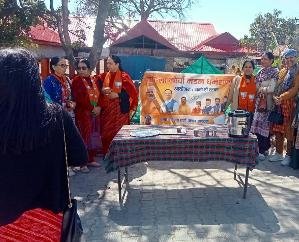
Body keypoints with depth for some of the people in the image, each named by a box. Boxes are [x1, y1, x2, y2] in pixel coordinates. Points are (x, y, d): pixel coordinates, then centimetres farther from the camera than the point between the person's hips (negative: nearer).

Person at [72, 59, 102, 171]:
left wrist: (99, 107, -4)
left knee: (94, 136, 9)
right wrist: (92, 108, -15)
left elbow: (98, 95, 14)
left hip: (95, 113, 6)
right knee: (84, 136, -6)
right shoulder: (76, 80, -5)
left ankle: (91, 159, 21)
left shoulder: (93, 80, 14)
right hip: (82, 113, -6)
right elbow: (79, 98, -14)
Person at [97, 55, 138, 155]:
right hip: (106, 109, 5)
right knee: (106, 132, 5)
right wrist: (102, 90, -7)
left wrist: (117, 95, -15)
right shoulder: (104, 76, 10)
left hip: (120, 110, -5)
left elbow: (133, 92, -10)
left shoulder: (124, 76, -5)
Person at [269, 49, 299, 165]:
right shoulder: (282, 71, 17)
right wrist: (275, 97, -2)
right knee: (277, 130, 10)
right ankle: (278, 153, 21)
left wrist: (281, 97, -19)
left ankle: (289, 155, 9)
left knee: (289, 131, -2)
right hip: (279, 104, 6)